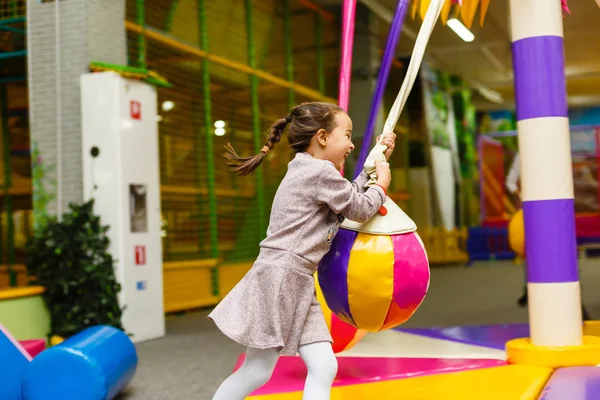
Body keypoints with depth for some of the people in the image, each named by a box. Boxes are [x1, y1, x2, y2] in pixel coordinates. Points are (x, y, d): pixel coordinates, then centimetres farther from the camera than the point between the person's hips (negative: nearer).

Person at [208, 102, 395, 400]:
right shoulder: (322, 172, -11)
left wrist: (376, 162, 27)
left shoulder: (307, 171, 19)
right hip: (280, 278, -10)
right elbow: (360, 210, -3)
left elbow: (350, 197, 29)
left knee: (324, 366, 2)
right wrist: (382, 184, 15)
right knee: (257, 372, -3)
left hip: (297, 284, 10)